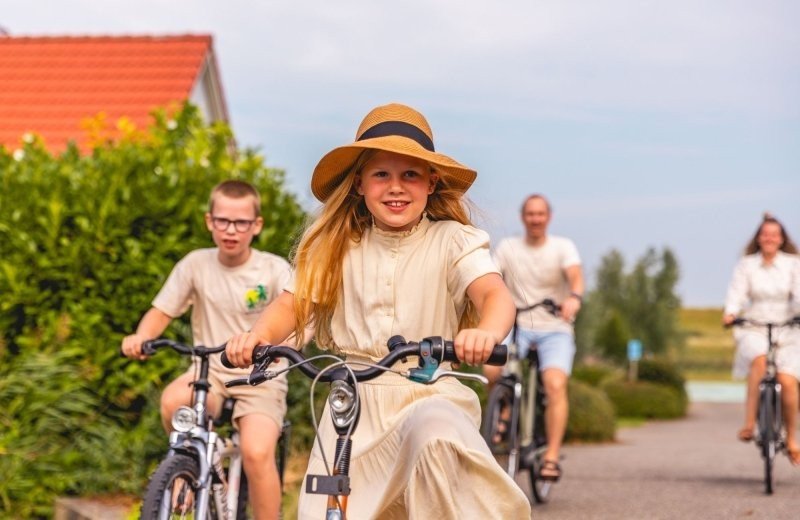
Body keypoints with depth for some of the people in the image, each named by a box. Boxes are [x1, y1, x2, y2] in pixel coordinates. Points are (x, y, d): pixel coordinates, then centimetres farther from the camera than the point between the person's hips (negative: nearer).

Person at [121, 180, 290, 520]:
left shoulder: (274, 269, -7)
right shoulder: (196, 264, 0)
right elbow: (161, 312, 1)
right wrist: (139, 338, -22)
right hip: (209, 372, 2)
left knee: (257, 453, -28)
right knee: (173, 400, -32)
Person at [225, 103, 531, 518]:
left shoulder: (452, 241, -2)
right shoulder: (335, 246, 7)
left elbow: (494, 293, -17)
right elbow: (293, 304, -1)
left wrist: (487, 332, -42)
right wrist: (256, 336, -25)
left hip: (429, 394, -3)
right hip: (352, 405, 3)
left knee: (434, 433, -37)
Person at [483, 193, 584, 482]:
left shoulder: (562, 246, 1)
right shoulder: (508, 247, 7)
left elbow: (575, 275, -18)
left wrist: (574, 297, -41)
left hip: (554, 330, -1)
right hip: (518, 327, 2)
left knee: (555, 385, -26)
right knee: (491, 370, -27)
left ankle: (551, 457, -20)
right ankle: (508, 409, 5)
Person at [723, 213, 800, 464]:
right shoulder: (746, 265, 4)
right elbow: (736, 293, -7)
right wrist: (730, 313, -27)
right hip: (753, 329, 0)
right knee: (759, 359, -34)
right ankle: (749, 422, -31)